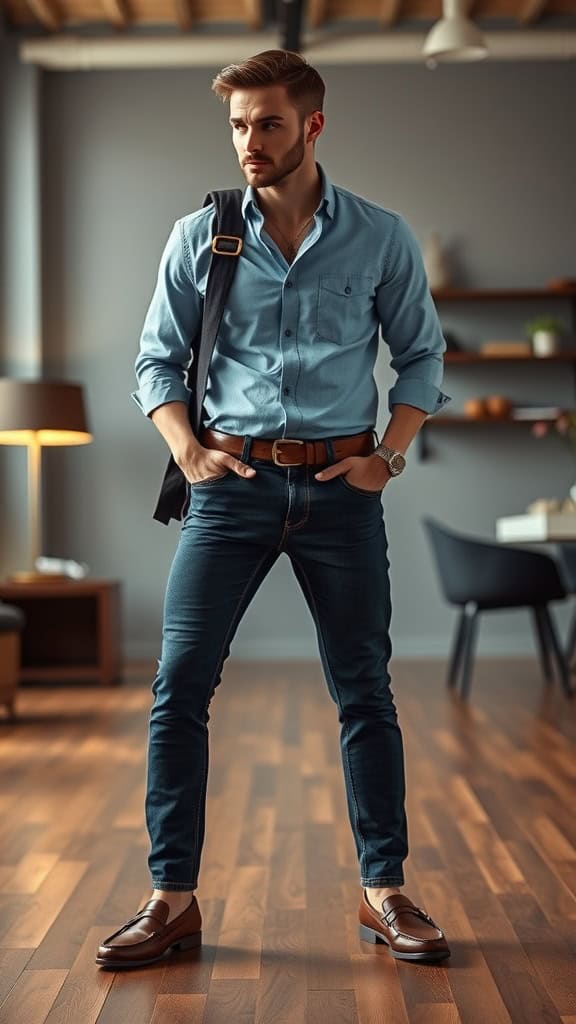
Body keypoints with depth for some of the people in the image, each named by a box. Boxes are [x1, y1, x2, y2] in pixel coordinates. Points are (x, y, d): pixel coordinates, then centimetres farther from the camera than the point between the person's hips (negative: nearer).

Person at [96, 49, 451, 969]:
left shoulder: (381, 238, 3)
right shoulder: (200, 237, 4)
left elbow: (422, 355, 11)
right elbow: (158, 361, 9)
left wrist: (390, 454, 0)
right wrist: (188, 450, -5)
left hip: (342, 487, 0)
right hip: (234, 482, 1)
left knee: (365, 690, 6)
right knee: (180, 686, -4)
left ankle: (384, 893, 19)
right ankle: (173, 898, 7)